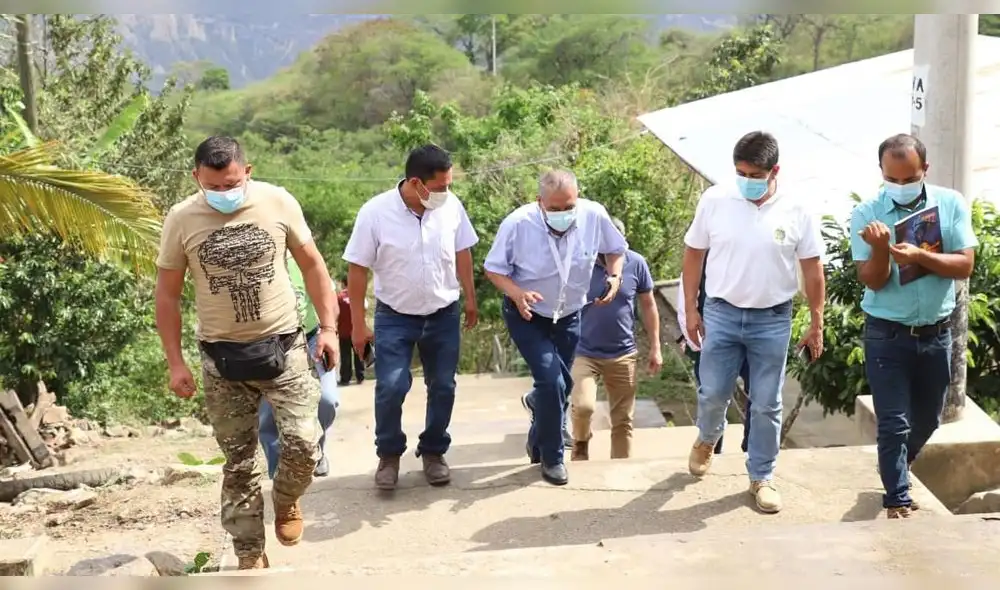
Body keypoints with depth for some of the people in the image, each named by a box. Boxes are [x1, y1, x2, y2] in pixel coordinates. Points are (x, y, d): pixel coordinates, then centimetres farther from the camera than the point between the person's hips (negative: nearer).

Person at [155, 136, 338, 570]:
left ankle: (286, 500, 27)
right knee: (238, 460, 7)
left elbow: (311, 263, 3)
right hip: (222, 356, 0)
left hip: (282, 345, 0)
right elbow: (167, 294, 2)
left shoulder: (277, 202, -6)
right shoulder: (181, 219, -6)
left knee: (303, 444, -8)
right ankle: (250, 555, 21)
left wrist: (328, 327, -2)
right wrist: (175, 363, -1)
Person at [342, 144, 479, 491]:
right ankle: (389, 455, 15)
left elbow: (462, 253, 6)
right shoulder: (375, 212, -18)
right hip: (395, 316, -2)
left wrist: (470, 299, 11)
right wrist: (358, 325, -8)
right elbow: (357, 270, -10)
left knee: (443, 387, 7)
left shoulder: (451, 205, -11)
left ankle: (433, 453, 27)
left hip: (444, 314, 3)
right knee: (391, 388, -8)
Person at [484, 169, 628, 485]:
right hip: (527, 316, -4)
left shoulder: (594, 216, -21)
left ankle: (538, 443, 42)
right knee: (552, 382, -17)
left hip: (568, 317, 4)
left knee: (561, 384, 16)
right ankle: (552, 457, 5)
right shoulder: (517, 224, -28)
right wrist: (517, 294, -33)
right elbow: (494, 269, -15)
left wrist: (615, 276, -21)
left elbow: (616, 250, -1)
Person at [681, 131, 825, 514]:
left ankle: (762, 477, 23)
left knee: (766, 405, 7)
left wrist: (816, 324, 0)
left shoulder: (796, 210, -7)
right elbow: (694, 254, 3)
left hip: (773, 320, 0)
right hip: (722, 314, 1)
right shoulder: (714, 200, -6)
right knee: (712, 394, 7)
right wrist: (690, 309, 1)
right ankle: (707, 439, 41)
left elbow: (812, 269, 0)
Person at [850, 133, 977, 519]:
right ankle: (897, 499, 15)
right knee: (894, 423, 0)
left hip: (936, 334, 3)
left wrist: (919, 256, -26)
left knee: (927, 419, 19)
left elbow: (965, 266, -11)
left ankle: (895, 471, 45)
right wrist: (881, 249, -32)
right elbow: (872, 281, -12)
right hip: (887, 336, -3)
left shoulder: (951, 204, -5)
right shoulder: (866, 214, -9)